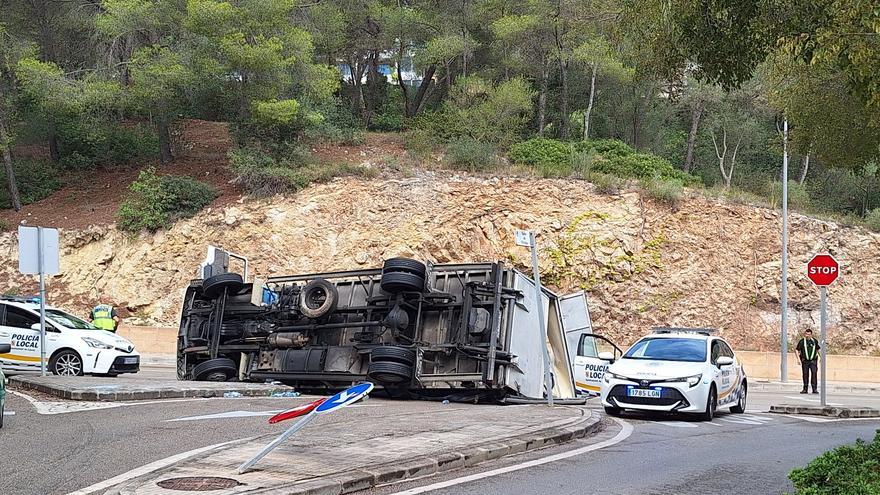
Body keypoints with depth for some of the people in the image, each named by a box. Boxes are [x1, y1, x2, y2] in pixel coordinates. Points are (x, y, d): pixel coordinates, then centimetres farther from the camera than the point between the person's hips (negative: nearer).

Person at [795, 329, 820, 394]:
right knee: (805, 374, 3)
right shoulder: (802, 341, -1)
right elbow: (797, 350, -1)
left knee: (814, 373, -13)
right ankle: (805, 389, 11)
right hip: (805, 361, 0)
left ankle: (815, 389, -13)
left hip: (813, 361, 0)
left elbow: (818, 350, 20)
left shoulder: (815, 341, 6)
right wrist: (798, 359, -10)